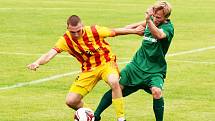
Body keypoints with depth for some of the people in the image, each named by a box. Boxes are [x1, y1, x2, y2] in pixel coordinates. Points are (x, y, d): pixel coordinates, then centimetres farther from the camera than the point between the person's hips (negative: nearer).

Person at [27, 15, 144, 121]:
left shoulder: (94, 31, -20)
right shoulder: (66, 40, -16)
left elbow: (115, 31, -6)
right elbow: (50, 54, -26)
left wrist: (135, 31, 3)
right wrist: (37, 62, -46)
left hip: (106, 63, -3)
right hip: (88, 70, 3)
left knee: (114, 82, -38)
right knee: (71, 101, -5)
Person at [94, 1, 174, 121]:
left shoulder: (168, 27, -18)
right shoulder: (151, 21, -1)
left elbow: (159, 35, -42)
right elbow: (143, 23, 25)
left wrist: (148, 20, -55)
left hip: (155, 70, -5)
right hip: (137, 65, 5)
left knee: (156, 91, -31)